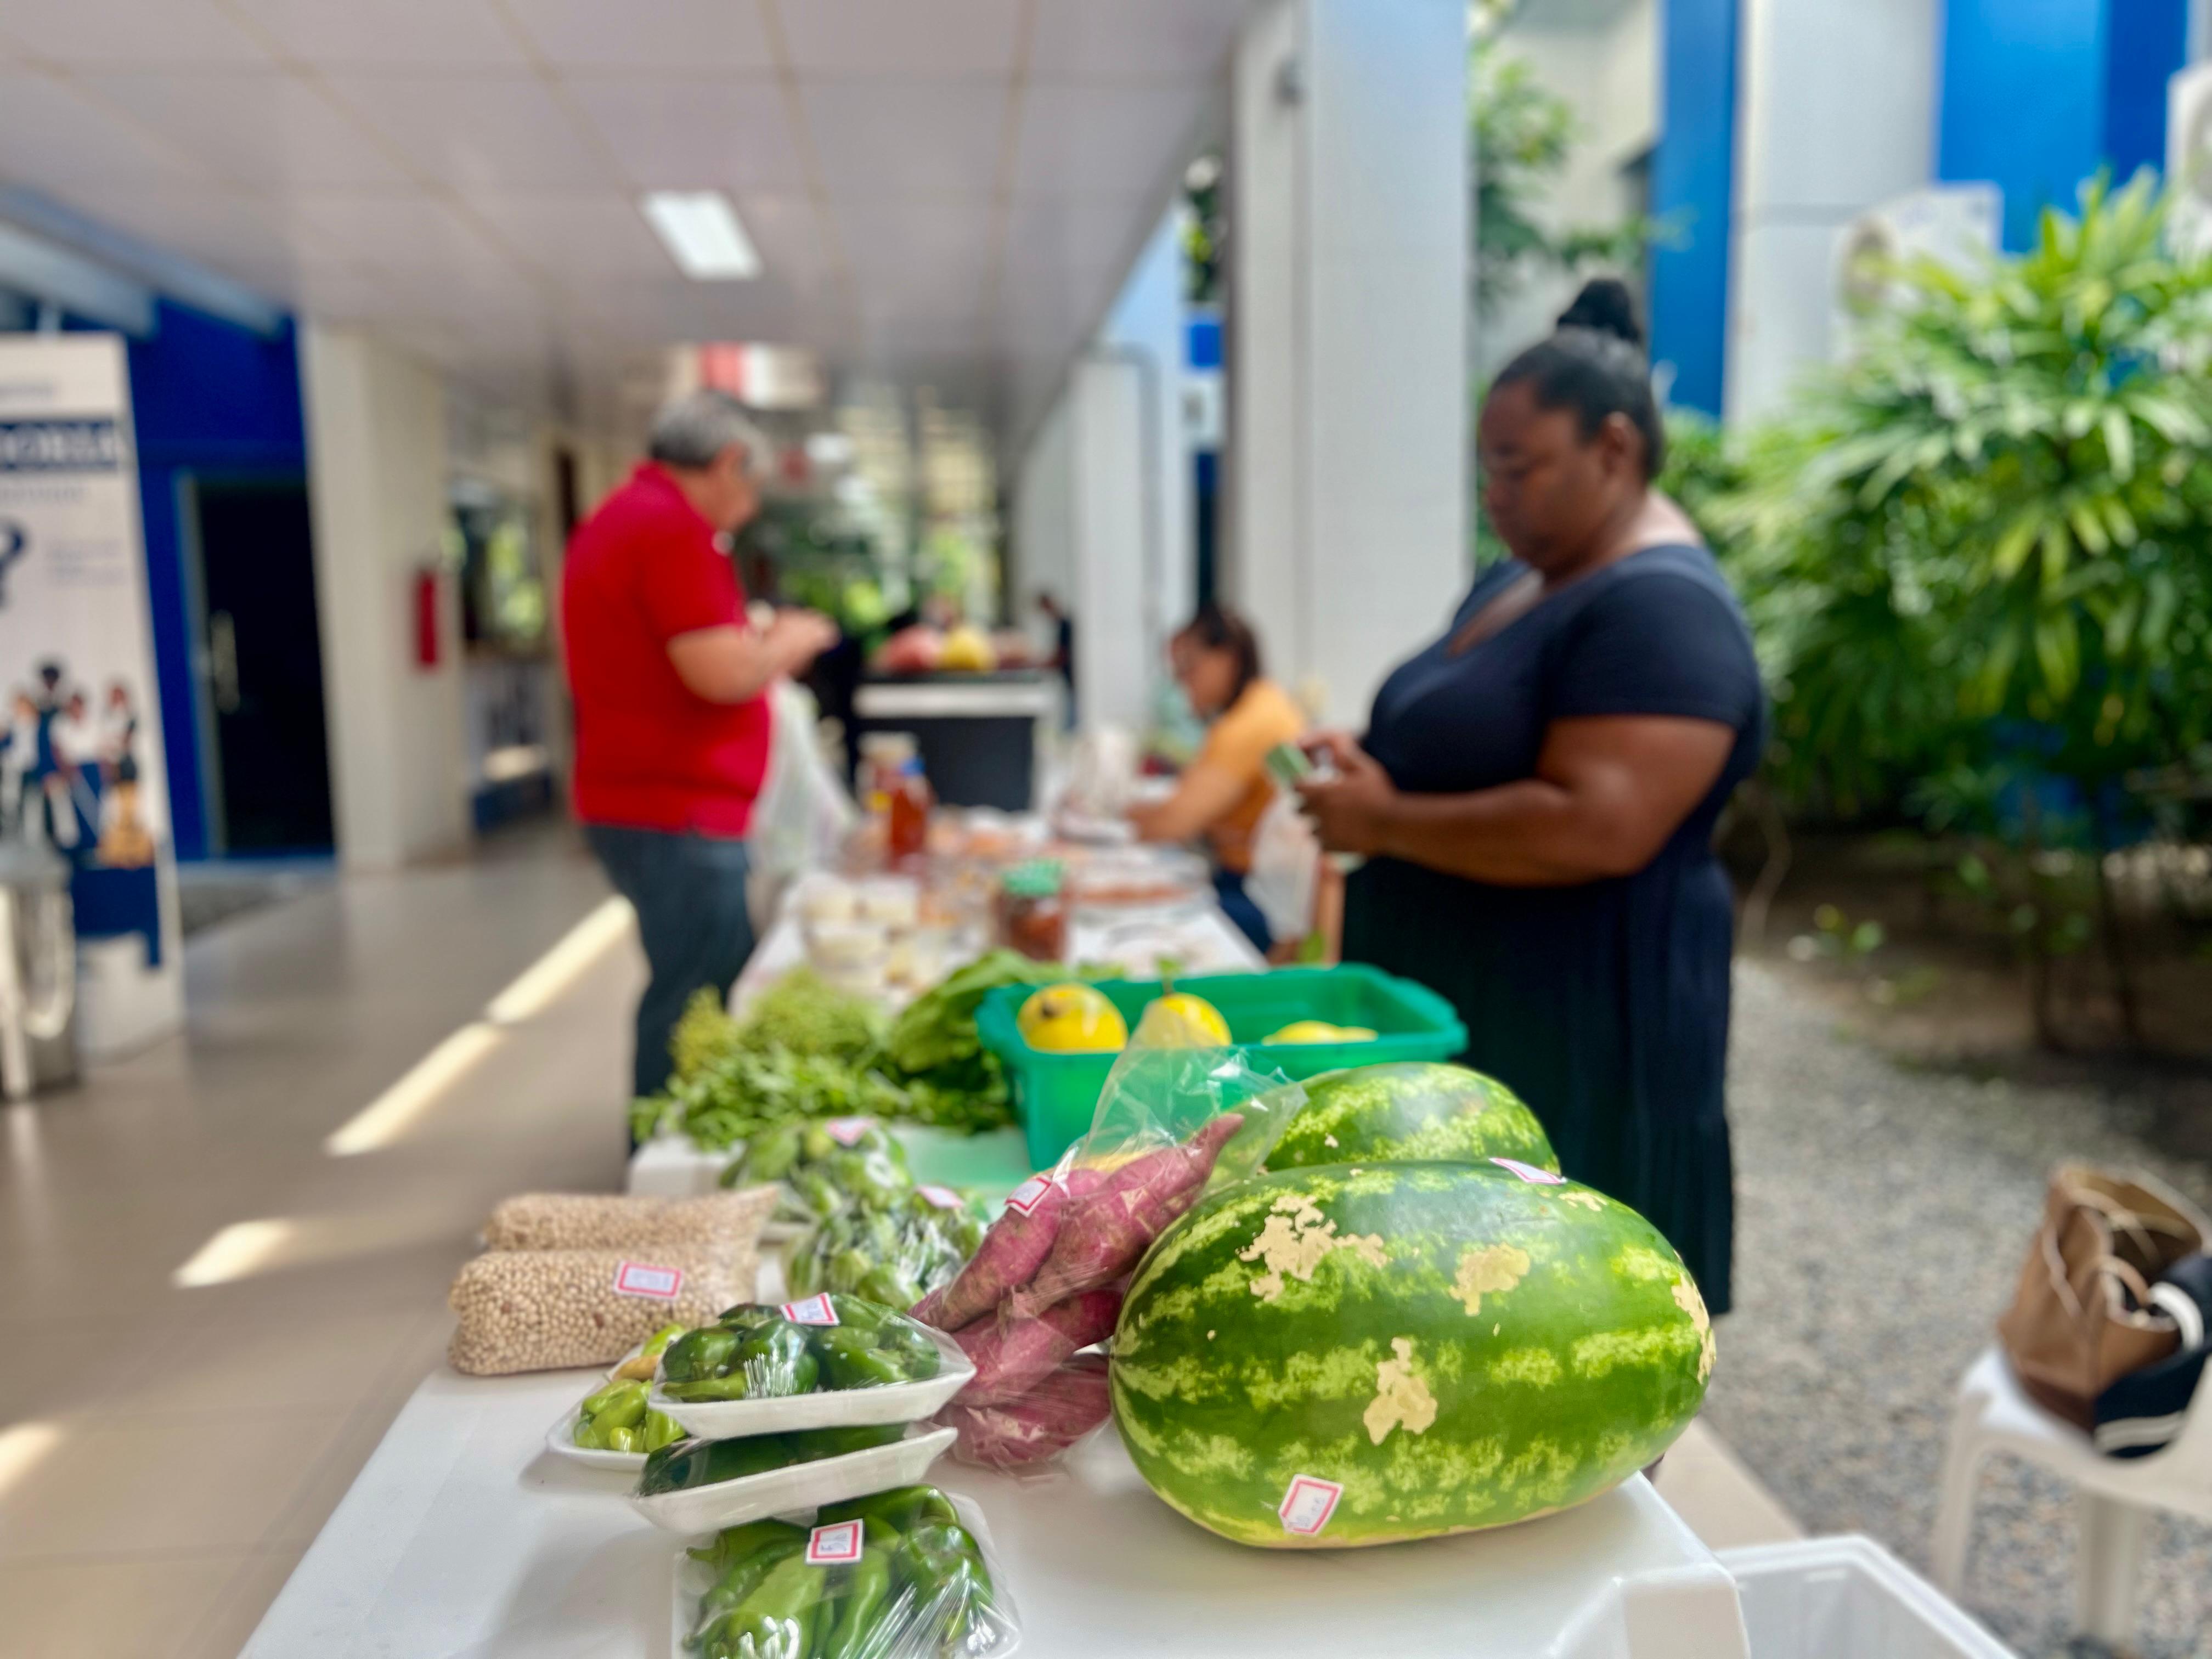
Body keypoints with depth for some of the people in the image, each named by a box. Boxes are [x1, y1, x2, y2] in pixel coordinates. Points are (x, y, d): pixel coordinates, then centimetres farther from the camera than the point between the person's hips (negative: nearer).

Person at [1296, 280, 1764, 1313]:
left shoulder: (1661, 609, -18)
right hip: (1455, 1011, 9)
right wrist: (1368, 769, 2)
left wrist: (1385, 823, -20)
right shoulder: (1517, 583, 13)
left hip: (1572, 1034, -9)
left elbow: (1596, 828, -28)